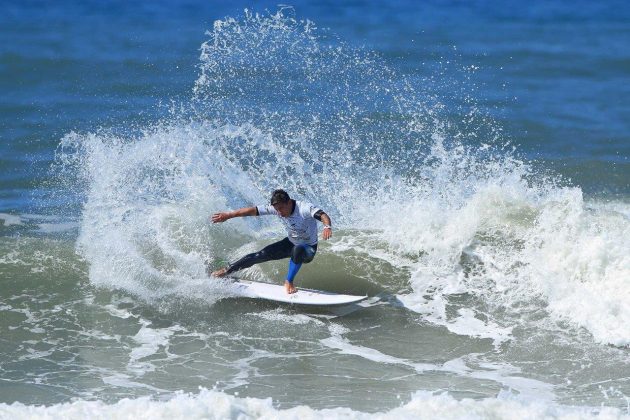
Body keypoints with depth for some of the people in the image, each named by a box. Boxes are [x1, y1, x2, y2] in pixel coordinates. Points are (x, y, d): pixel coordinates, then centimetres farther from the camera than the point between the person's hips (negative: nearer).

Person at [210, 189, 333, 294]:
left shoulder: (305, 208, -33)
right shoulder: (277, 208, -15)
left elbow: (323, 215, -49)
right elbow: (254, 210, -14)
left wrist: (327, 227, -72)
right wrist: (228, 215, -14)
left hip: (308, 249, -5)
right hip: (290, 243, 5)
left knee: (298, 250, -40)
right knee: (262, 255, -4)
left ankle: (289, 282, -23)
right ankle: (227, 270, 11)